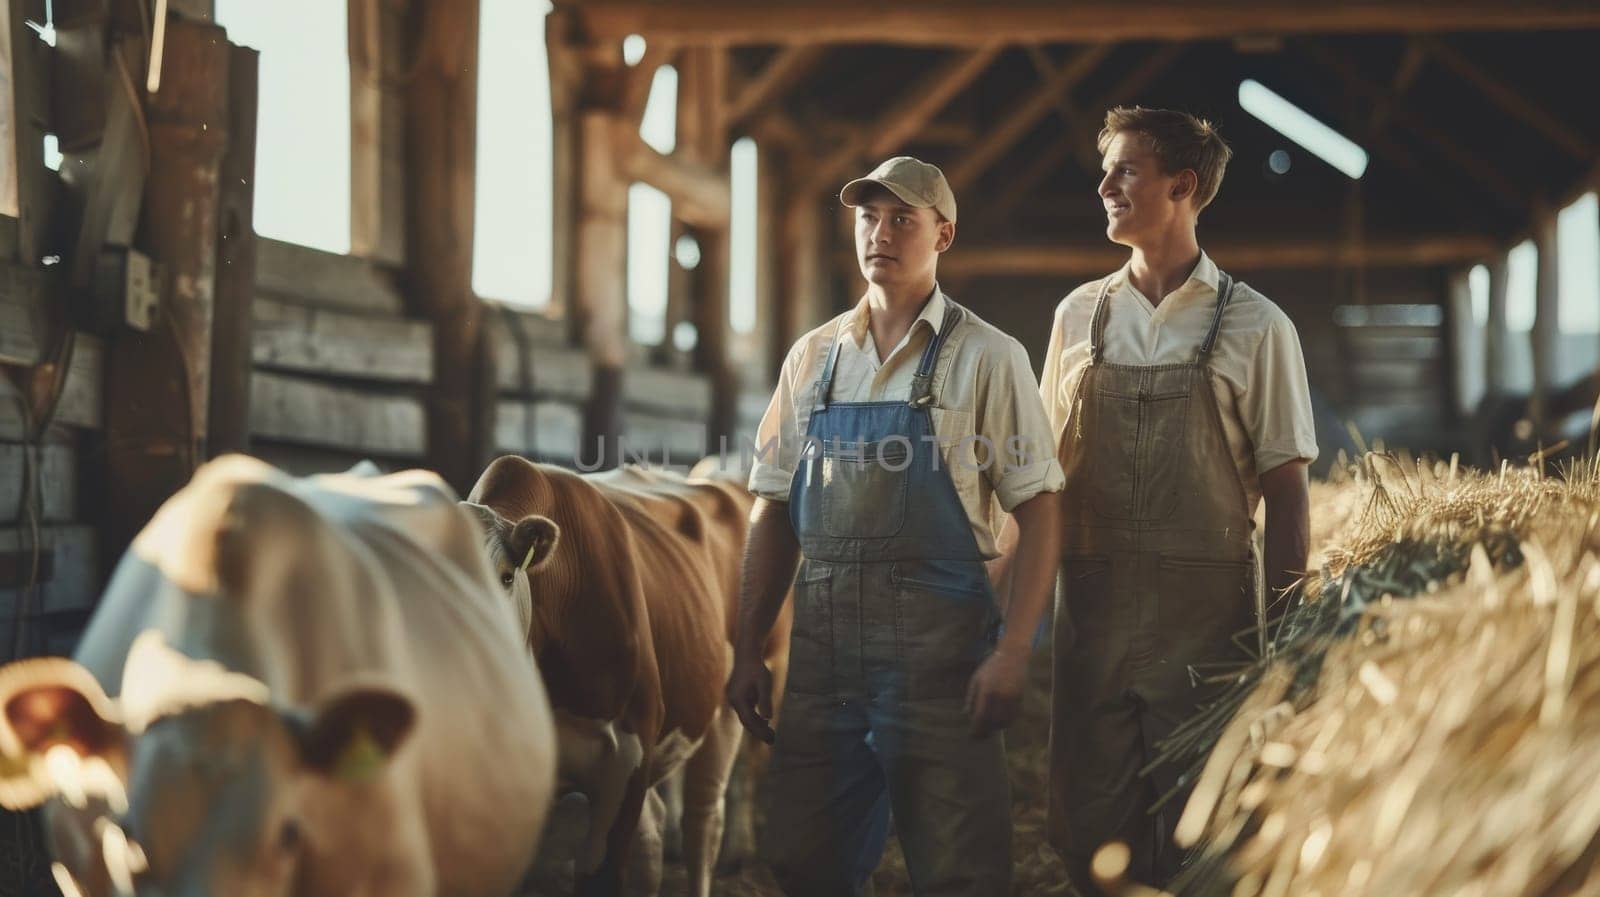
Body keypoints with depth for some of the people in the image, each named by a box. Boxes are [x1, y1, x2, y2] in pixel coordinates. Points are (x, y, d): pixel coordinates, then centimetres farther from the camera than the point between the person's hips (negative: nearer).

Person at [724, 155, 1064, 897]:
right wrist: (747, 653, 8)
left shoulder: (985, 357, -1)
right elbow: (773, 515, 13)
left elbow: (1038, 510, -5)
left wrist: (1013, 652, -14)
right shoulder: (812, 357, 11)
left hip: (938, 640, -4)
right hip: (822, 635, 4)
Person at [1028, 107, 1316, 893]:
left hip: (1206, 615, -3)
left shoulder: (1255, 326, -1)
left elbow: (1284, 489, -1)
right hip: (1092, 606, 3)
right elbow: (1048, 468, 13)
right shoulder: (1079, 315, 9)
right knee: (1087, 825, 6)